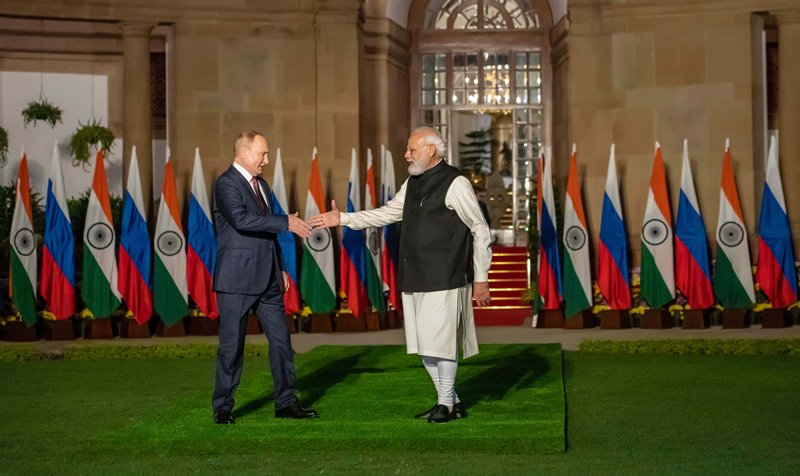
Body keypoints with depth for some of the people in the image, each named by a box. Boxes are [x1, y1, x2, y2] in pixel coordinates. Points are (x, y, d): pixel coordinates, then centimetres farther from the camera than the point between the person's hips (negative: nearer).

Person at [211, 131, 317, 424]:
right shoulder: (226, 184, -9)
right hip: (237, 279, -8)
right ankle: (222, 407, 11)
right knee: (232, 345, 0)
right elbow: (241, 219, -26)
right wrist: (286, 223, -24)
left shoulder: (262, 185, 17)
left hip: (268, 279, 8)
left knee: (281, 341, 8)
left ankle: (286, 403, 17)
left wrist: (281, 269, 18)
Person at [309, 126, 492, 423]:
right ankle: (452, 401, 24)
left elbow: (480, 230, -8)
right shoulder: (413, 183, 15)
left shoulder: (455, 184, -9)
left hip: (444, 280, -8)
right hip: (415, 280, 8)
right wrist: (343, 219, 18)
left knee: (441, 342, -3)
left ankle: (446, 403, 14)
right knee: (425, 345, 11)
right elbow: (387, 213, 24)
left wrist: (481, 278, -8)